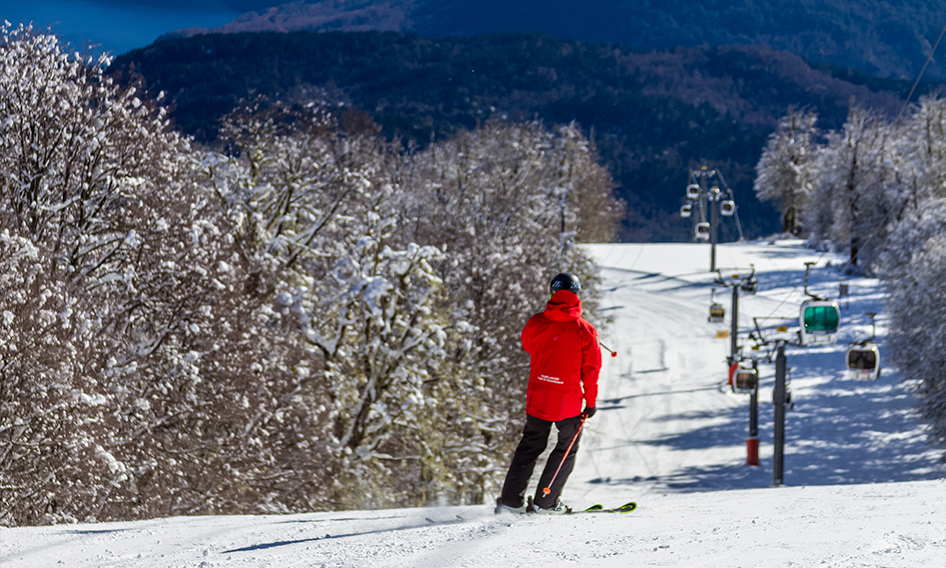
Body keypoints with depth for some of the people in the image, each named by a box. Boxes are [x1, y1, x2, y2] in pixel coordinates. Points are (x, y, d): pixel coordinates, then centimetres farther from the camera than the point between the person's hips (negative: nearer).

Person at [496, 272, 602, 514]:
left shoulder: (537, 323, -5)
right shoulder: (584, 331, -10)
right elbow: (591, 369, -6)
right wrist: (590, 402, 3)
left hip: (537, 397, 3)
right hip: (568, 402, -3)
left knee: (531, 445, 19)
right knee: (566, 449, 16)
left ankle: (511, 499, 15)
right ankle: (545, 501, 10)